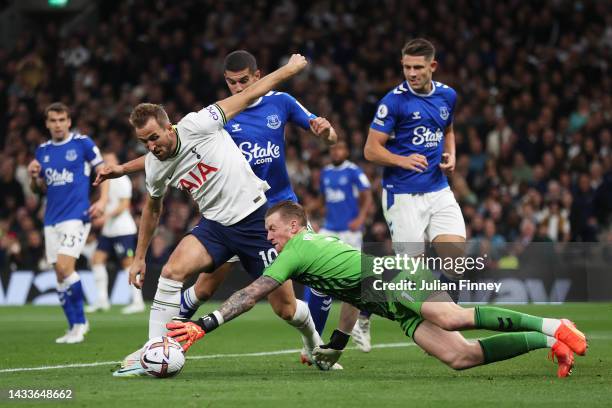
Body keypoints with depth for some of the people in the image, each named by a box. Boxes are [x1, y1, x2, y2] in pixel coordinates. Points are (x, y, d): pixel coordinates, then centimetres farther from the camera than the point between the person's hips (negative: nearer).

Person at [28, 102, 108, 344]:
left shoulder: (82, 143, -2)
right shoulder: (42, 151, 13)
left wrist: (103, 200, -13)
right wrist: (33, 176, -3)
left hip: (76, 215, -6)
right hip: (52, 219, 6)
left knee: (64, 268, -19)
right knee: (60, 275, 4)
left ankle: (79, 323, -7)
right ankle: (75, 327, 13)